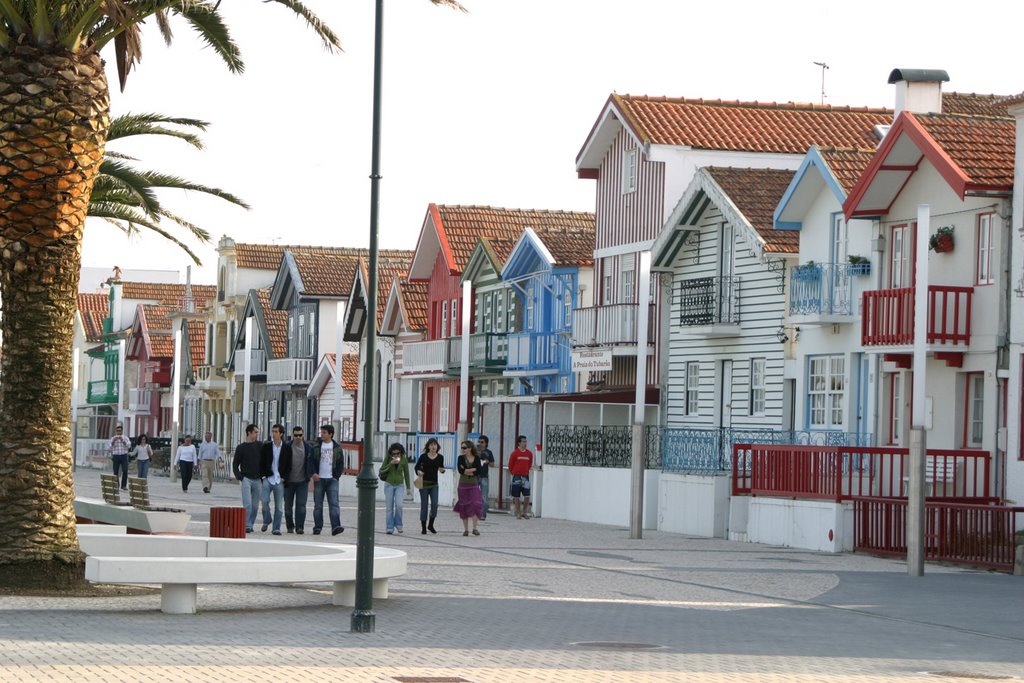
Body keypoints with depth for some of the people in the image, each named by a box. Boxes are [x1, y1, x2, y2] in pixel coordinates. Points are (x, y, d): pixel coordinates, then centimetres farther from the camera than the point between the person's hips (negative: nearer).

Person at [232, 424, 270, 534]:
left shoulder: (260, 446, 7)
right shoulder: (241, 447, 3)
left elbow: (265, 462, 11)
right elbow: (235, 465, 6)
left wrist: (264, 475, 1)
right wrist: (240, 477, -6)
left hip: (257, 480, 2)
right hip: (246, 479, -2)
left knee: (255, 505, 4)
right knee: (247, 504, -12)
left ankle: (251, 524, 15)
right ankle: (247, 526, -11)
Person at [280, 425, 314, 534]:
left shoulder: (308, 447, 2)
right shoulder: (287, 447, -4)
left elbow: (311, 462, 10)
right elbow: (282, 463, 0)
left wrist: (311, 474, -2)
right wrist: (281, 476, -4)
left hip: (302, 481, 0)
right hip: (289, 481, 0)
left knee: (301, 505, -8)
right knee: (288, 505, 8)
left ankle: (299, 527, -6)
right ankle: (290, 527, 21)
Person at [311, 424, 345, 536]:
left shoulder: (337, 447, 7)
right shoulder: (316, 446, 6)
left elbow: (341, 463, 9)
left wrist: (337, 476, -2)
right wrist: (313, 473, -9)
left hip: (332, 479, -1)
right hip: (319, 479, 1)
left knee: (334, 503, -12)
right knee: (318, 505, 3)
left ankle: (335, 526, -20)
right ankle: (317, 527, 9)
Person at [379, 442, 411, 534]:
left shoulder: (404, 460, -3)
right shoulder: (388, 458, -6)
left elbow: (406, 474, 5)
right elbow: (382, 470, -7)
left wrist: (408, 488, 7)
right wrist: (390, 464, -21)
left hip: (399, 485, 0)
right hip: (389, 484, 0)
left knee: (399, 505, -16)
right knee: (389, 507, -2)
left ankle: (398, 524, 2)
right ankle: (390, 528, 3)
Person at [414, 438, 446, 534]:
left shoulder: (440, 457, 0)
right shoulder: (423, 456, -6)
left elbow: (441, 468, 12)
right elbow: (417, 467, 4)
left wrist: (442, 470, -10)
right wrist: (419, 472, -17)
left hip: (434, 484, 2)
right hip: (424, 483, -2)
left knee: (434, 504, -7)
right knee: (424, 505, 1)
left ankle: (430, 525, 13)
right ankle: (423, 527, 10)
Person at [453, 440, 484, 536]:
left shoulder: (476, 458, 0)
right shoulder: (461, 458, 0)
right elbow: (460, 470, -14)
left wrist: (466, 470, -13)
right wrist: (472, 470, -13)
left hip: (474, 485, 0)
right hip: (463, 485, 0)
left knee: (475, 504, -13)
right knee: (464, 507, 3)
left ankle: (475, 528, -9)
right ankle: (466, 529, 11)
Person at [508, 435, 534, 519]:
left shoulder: (529, 453, 4)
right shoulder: (515, 453, -5)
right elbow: (510, 465, 5)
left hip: (525, 477, 2)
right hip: (516, 477, -2)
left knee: (527, 496, -6)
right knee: (516, 496, 3)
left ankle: (524, 512, 9)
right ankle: (518, 513, 12)